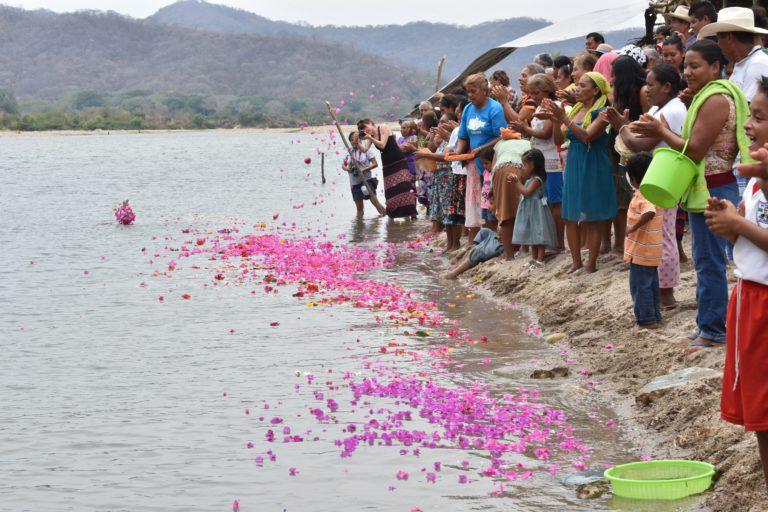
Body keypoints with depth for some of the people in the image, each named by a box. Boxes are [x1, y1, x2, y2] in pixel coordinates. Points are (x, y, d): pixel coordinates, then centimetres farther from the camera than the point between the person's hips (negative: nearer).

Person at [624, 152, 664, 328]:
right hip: (652, 249, 9)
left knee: (640, 285, -1)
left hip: (641, 250, -9)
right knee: (651, 283, 18)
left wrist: (633, 227, -33)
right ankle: (655, 315, 25)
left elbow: (649, 213, -39)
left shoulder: (642, 195, -21)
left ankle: (646, 319, 2)